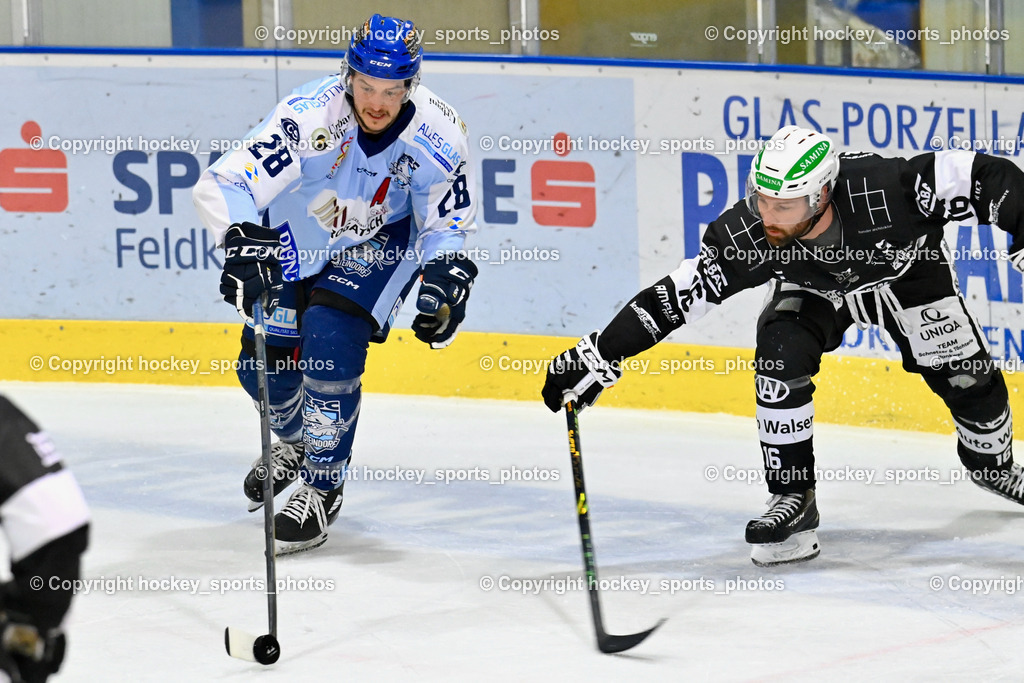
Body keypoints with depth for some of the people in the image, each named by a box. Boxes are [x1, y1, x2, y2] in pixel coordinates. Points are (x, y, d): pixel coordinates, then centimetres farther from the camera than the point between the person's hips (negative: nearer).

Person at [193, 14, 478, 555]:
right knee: (264, 361, 5)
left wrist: (444, 282, -26)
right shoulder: (309, 115, -35)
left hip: (379, 242, -1)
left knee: (331, 344, -23)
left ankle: (322, 488, -5)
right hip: (297, 235, 1)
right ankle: (295, 440, 42)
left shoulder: (438, 134, -26)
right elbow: (221, 186, -38)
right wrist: (243, 241, -55)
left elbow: (449, 224, -8)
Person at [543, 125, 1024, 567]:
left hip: (906, 270, -1)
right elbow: (676, 296, -30)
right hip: (813, 289, 1)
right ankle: (793, 498, -12)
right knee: (780, 356, -26)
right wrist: (599, 356, -33)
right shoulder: (745, 236, -36)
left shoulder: (884, 190, -44)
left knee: (967, 378, -1)